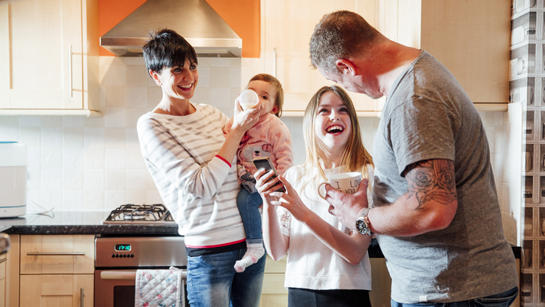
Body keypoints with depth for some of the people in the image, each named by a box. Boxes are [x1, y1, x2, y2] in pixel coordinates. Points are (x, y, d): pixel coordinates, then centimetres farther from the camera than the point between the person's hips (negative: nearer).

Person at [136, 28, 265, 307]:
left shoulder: (211, 114, 10)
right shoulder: (151, 125, -8)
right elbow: (200, 187, -17)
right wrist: (237, 129, -14)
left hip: (252, 240, 6)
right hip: (210, 251, -6)